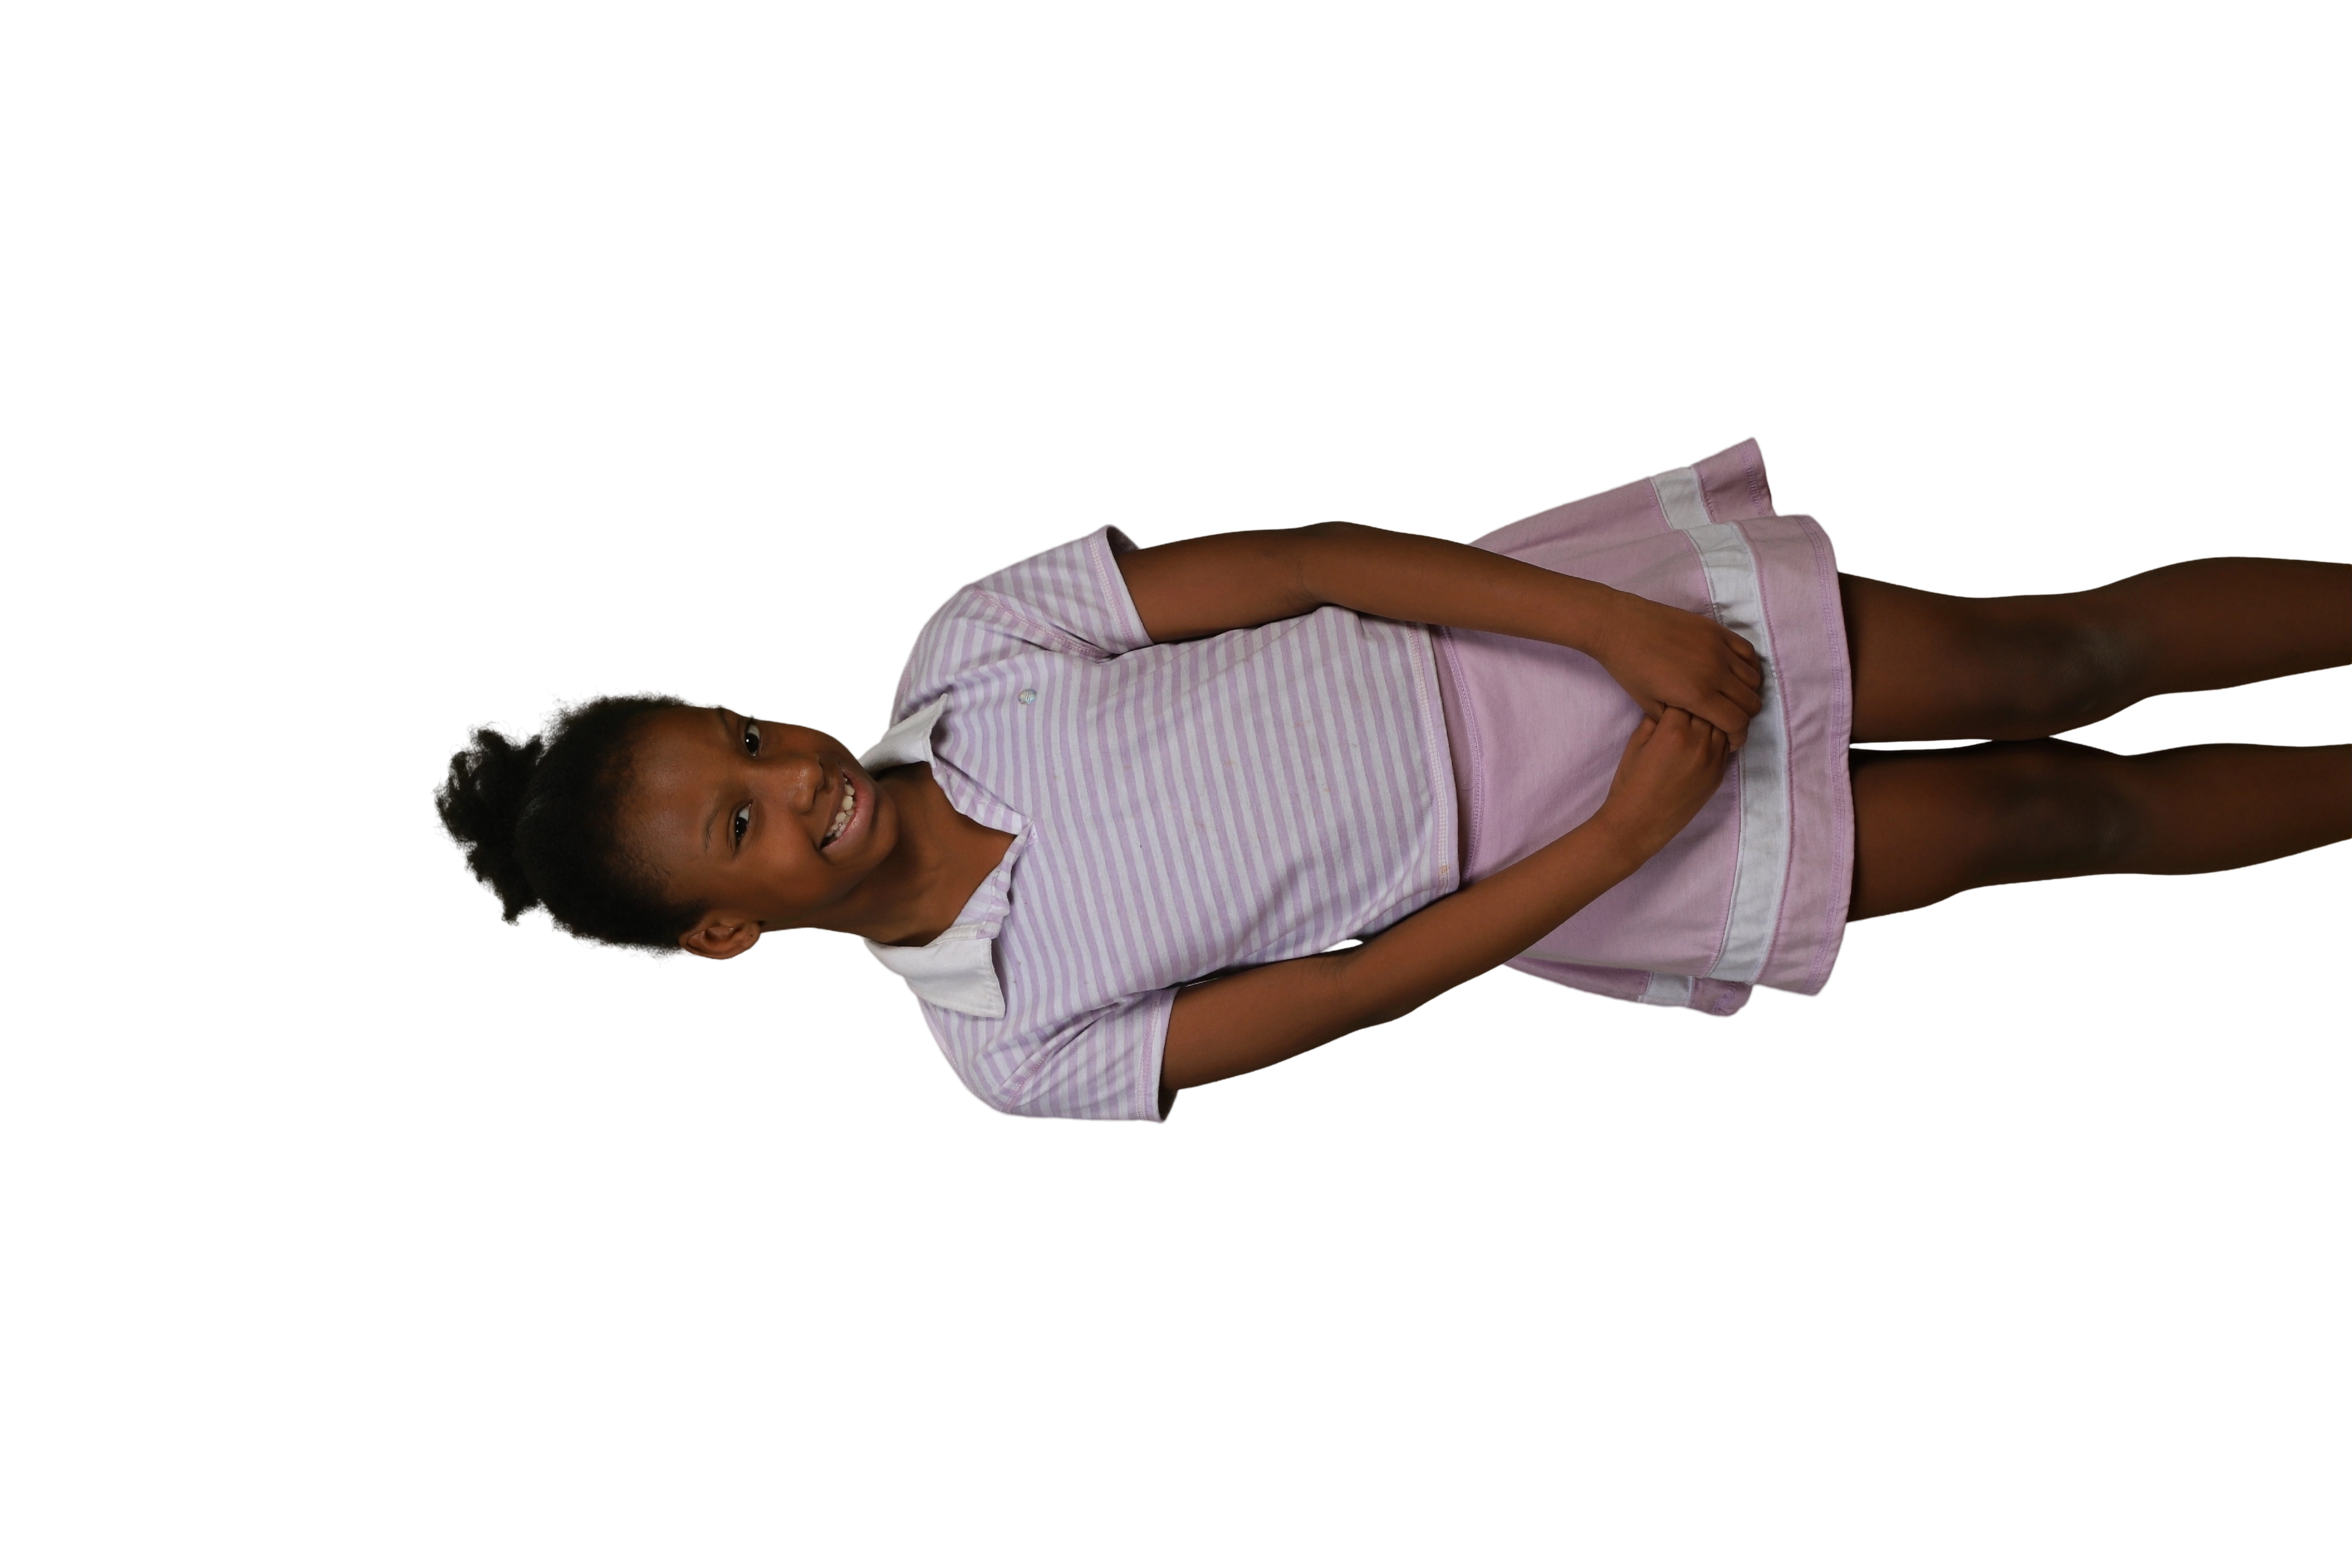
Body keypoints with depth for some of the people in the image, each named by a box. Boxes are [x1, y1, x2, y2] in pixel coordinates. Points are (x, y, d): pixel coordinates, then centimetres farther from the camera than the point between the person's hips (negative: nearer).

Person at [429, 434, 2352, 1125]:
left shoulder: (963, 648, -11)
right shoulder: (1015, 1049, -13)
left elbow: (1310, 556, -12)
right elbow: (1361, 994, -12)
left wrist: (1615, 627, -21)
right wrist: (1630, 833, -20)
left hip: (1514, 629, 2)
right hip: (1533, 874, -1)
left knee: (2042, 664, -4)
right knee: (2047, 816, -1)